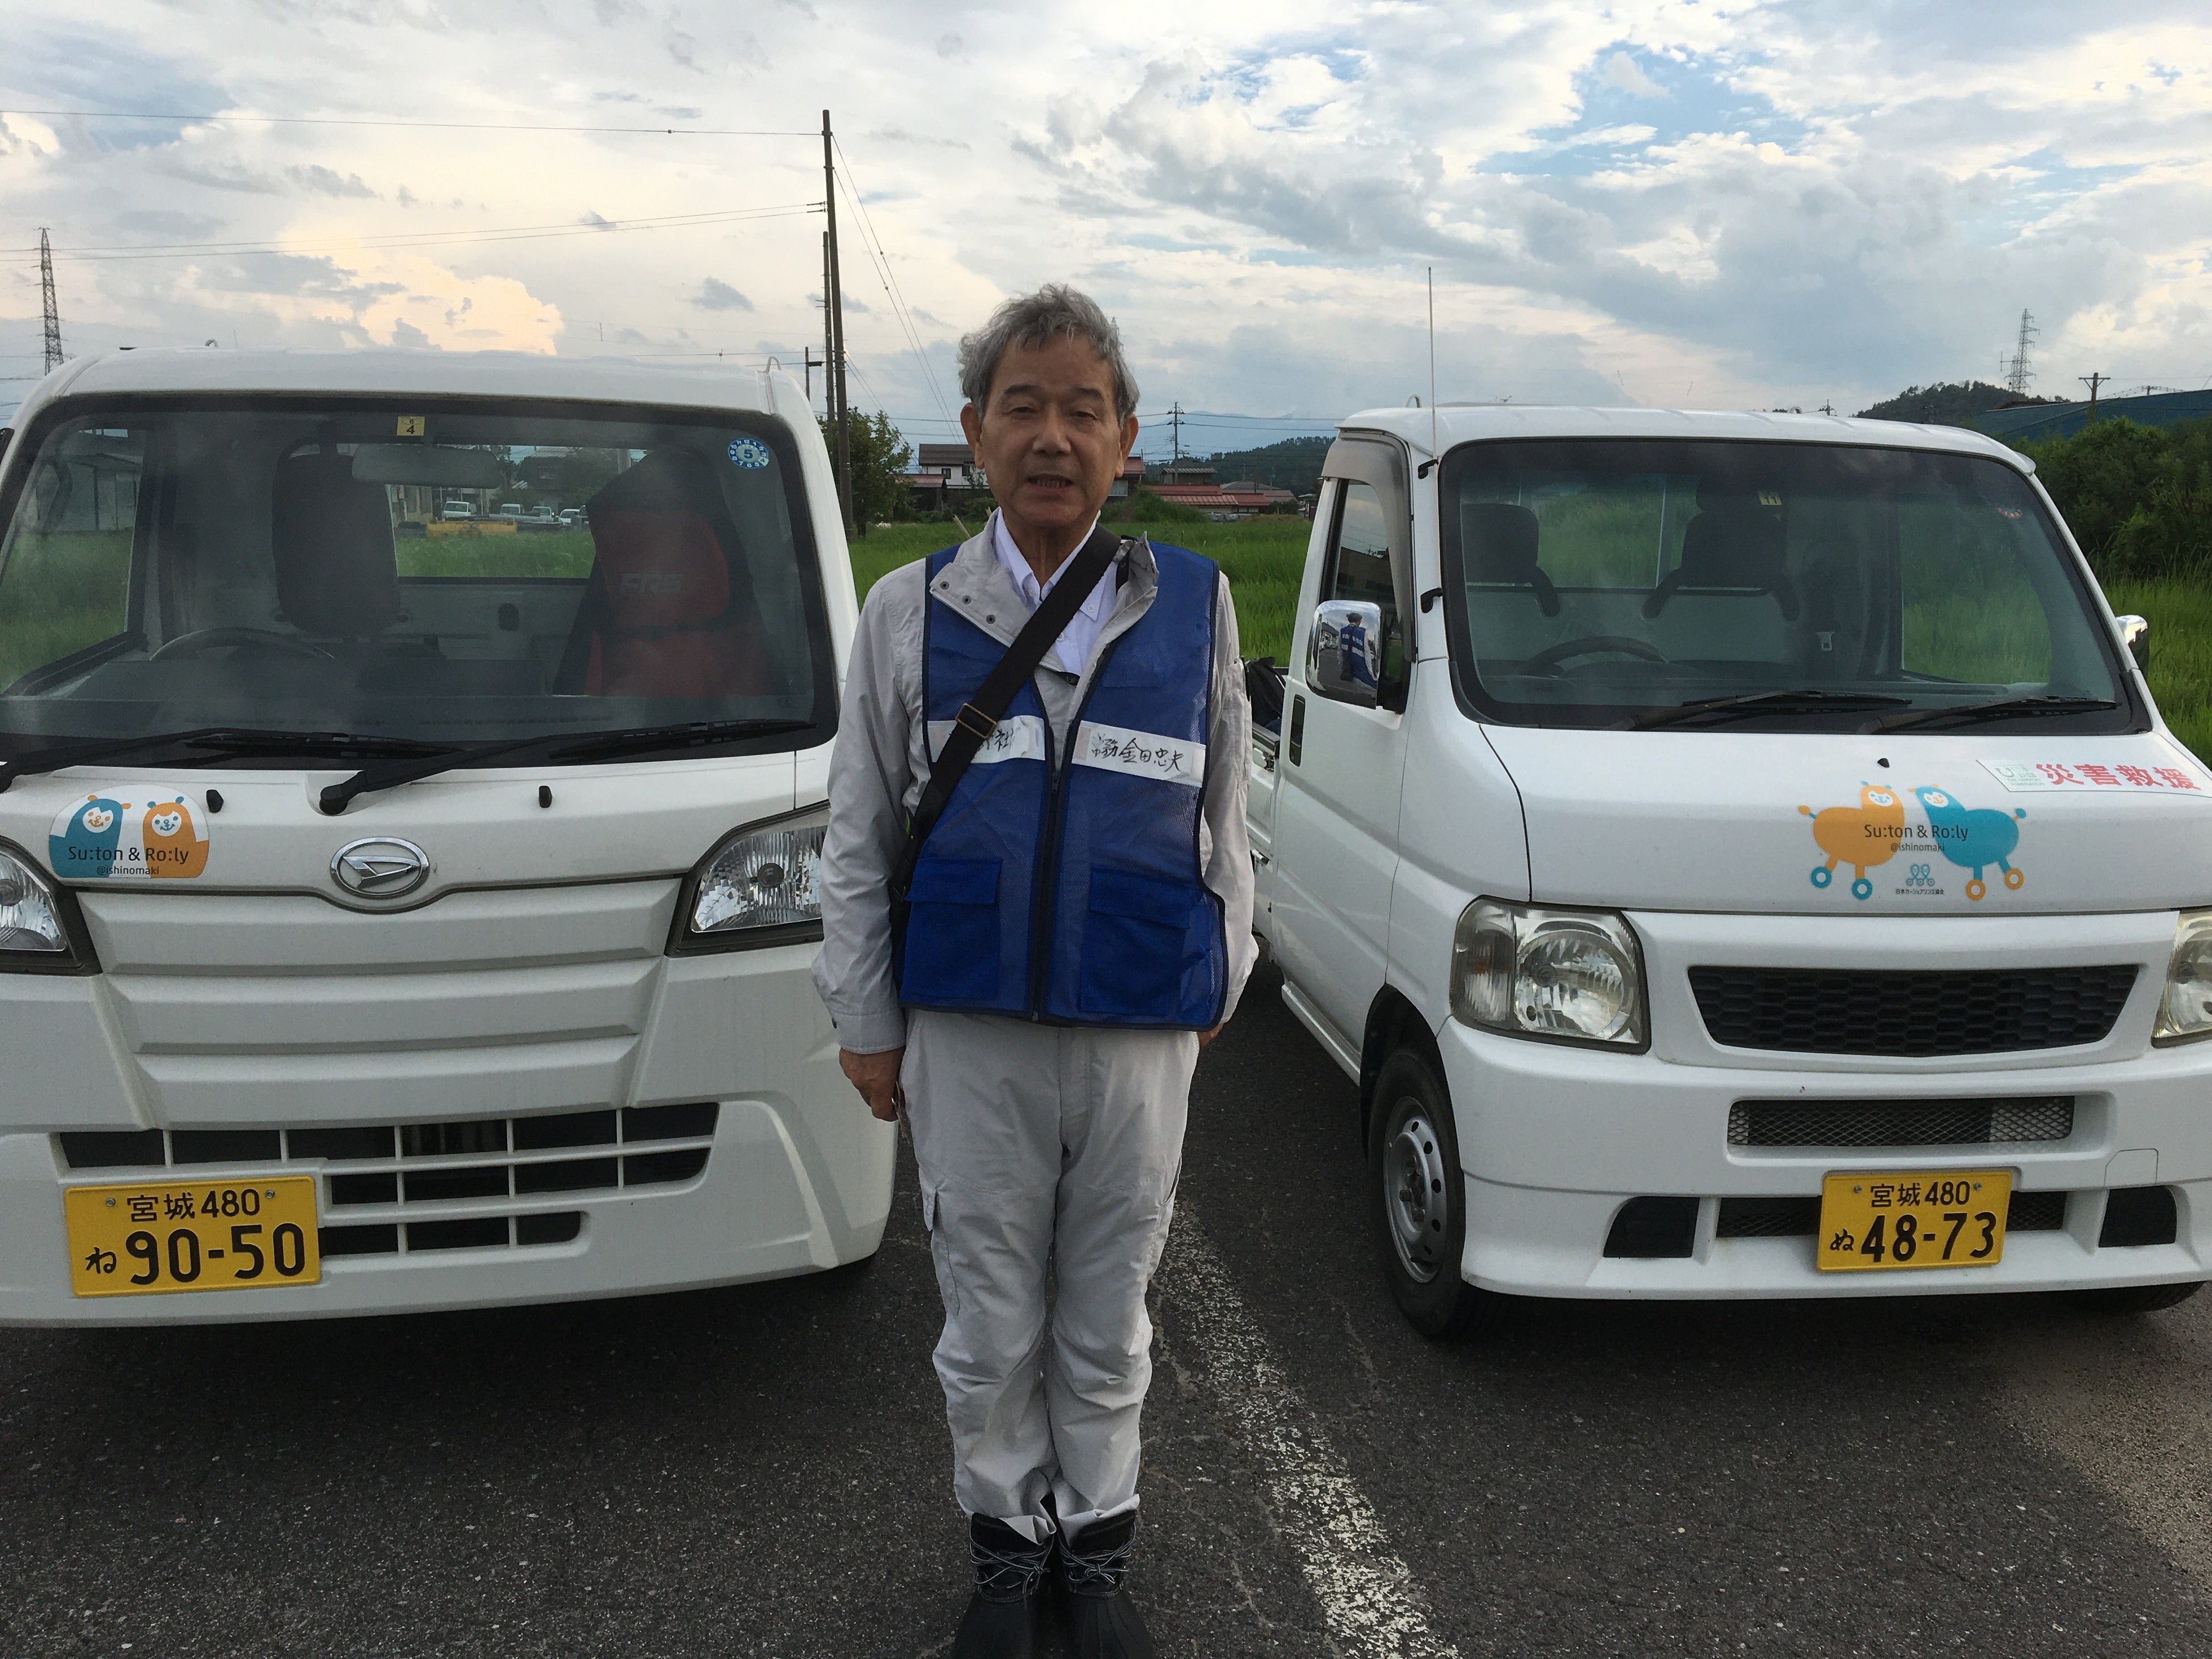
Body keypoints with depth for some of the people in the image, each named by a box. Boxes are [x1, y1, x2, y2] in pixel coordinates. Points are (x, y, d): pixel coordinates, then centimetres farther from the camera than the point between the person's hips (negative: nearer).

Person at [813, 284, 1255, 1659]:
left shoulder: (1194, 606, 3)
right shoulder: (910, 613, 1)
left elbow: (1222, 824, 11)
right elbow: (859, 842, 4)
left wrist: (1220, 982, 12)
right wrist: (866, 1022, 3)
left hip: (1142, 1040, 1)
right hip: (965, 1039, 0)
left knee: (1106, 1326, 15)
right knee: (992, 1332, 13)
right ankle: (1010, 1546, 34)